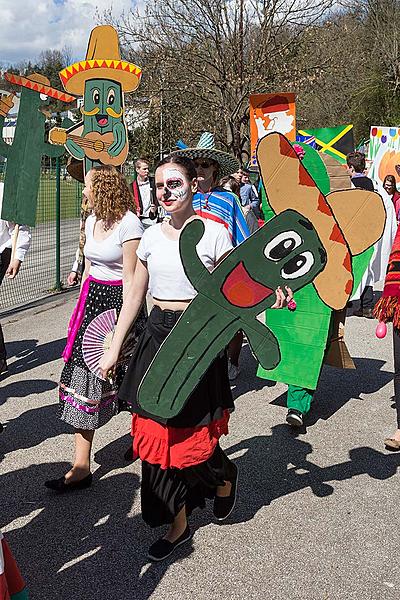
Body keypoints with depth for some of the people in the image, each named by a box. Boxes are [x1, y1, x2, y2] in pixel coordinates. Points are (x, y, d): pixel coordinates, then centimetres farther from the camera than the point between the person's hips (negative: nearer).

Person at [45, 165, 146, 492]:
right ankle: (82, 465, 11)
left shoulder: (129, 224, -14)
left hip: (119, 300, -8)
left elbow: (130, 278, -16)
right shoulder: (92, 221, 11)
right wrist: (81, 309, 18)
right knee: (83, 373, 3)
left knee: (126, 376, 5)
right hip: (93, 298, 8)